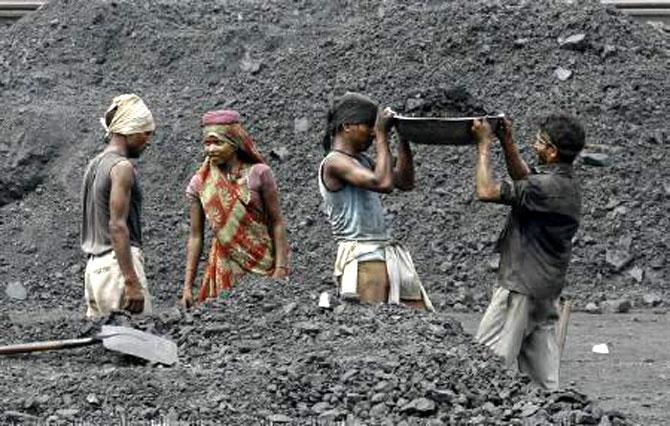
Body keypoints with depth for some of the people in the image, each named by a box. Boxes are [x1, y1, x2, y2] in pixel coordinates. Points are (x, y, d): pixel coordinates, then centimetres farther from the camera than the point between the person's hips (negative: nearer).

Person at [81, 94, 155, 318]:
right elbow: (117, 226, -19)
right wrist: (132, 282, -22)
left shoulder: (94, 165, 18)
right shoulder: (122, 167, -11)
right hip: (117, 264, -9)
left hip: (94, 265, 9)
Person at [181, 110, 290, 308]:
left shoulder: (258, 174, -6)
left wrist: (280, 269, -10)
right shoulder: (200, 183, 2)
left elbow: (277, 223, -4)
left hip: (264, 265, -2)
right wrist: (188, 286, 2)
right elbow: (195, 236, 5)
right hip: (226, 268, 2)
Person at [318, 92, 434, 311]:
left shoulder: (361, 160, 17)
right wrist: (382, 136, -11)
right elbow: (383, 183, -22)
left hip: (388, 254, 9)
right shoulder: (334, 162, -10)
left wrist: (403, 139, 13)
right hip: (362, 258, -9)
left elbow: (405, 182, 21)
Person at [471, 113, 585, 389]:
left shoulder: (546, 186, -21)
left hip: (522, 288, -10)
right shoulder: (567, 183, 9)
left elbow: (486, 192, -21)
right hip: (547, 288, 10)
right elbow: (522, 177, 27)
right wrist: (507, 142, 15)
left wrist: (485, 145, -10)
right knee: (544, 375, 10)